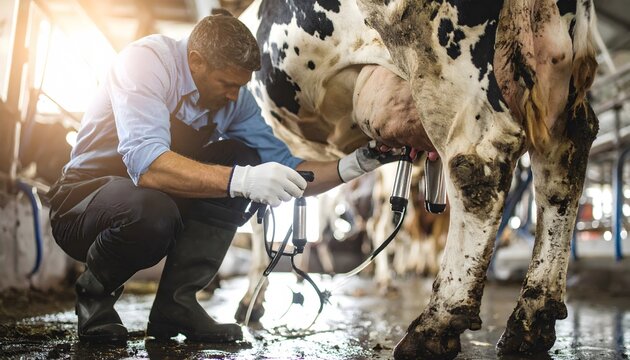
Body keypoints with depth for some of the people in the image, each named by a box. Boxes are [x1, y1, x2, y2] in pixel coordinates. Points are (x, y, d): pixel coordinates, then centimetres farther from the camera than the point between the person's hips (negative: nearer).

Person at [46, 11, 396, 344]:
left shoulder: (234, 96, -6)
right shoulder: (145, 60, -24)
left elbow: (283, 169, -3)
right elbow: (145, 164, -39)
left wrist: (351, 165, -19)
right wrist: (242, 181, -47)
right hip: (84, 197, -6)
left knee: (239, 158, -15)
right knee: (151, 210, -39)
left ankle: (177, 301, -12)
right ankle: (94, 292, -5)